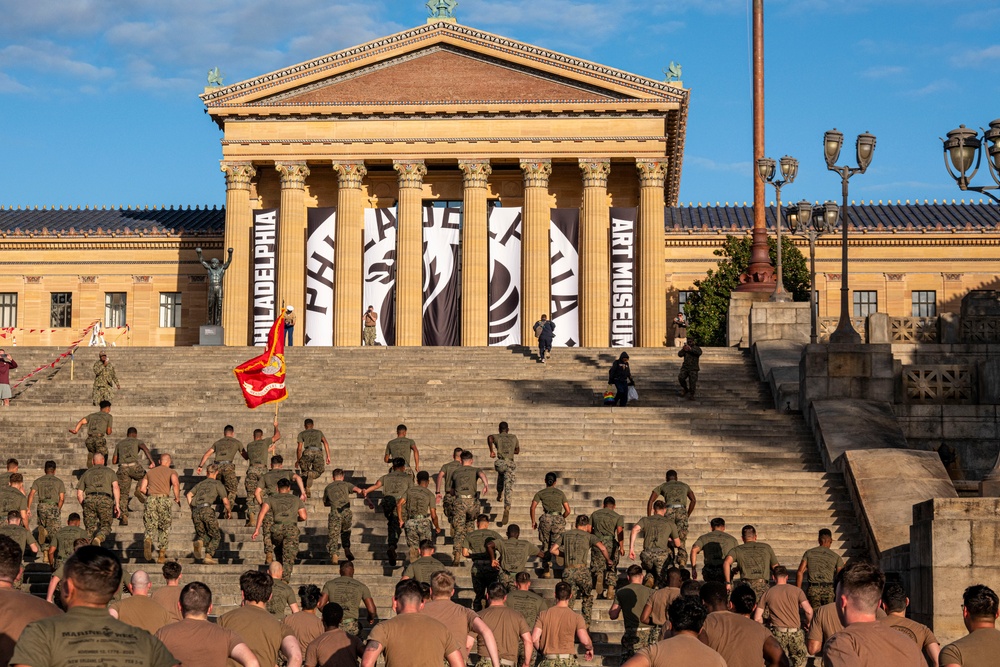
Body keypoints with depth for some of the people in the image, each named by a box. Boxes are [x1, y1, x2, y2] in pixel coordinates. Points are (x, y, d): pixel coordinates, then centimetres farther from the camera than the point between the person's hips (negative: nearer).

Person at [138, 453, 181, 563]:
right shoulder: (171, 471, 11)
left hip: (151, 500, 2)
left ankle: (147, 540, -30)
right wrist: (177, 498, 0)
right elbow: (175, 483, -11)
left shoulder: (150, 472, 22)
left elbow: (142, 489, 14)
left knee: (150, 527, 5)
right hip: (164, 499, -2)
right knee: (164, 529, 12)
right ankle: (162, 555, 10)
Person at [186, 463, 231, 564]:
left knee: (203, 535, 17)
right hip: (207, 509, -4)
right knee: (216, 536, 9)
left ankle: (198, 542, -19)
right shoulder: (217, 484, 13)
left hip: (195, 511, 4)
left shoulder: (200, 484, 26)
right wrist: (229, 511, 24)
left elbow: (189, 495, 11)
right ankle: (209, 555, -13)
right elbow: (225, 501, 5)